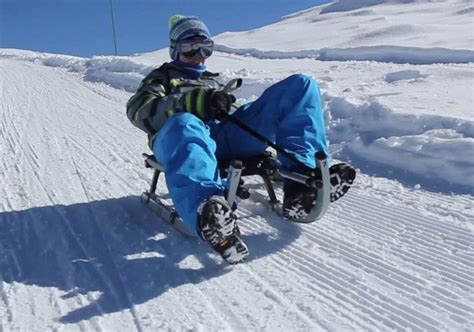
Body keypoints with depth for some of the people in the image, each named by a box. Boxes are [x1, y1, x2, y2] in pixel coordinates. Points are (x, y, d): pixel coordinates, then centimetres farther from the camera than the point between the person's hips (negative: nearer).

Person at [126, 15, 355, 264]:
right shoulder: (162, 78, 29)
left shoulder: (213, 81, 43)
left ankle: (301, 176, -32)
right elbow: (140, 110, 6)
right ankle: (209, 211, -71)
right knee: (183, 125, -42)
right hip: (191, 130, -4)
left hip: (231, 134, 4)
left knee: (300, 85, -9)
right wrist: (195, 102, -12)